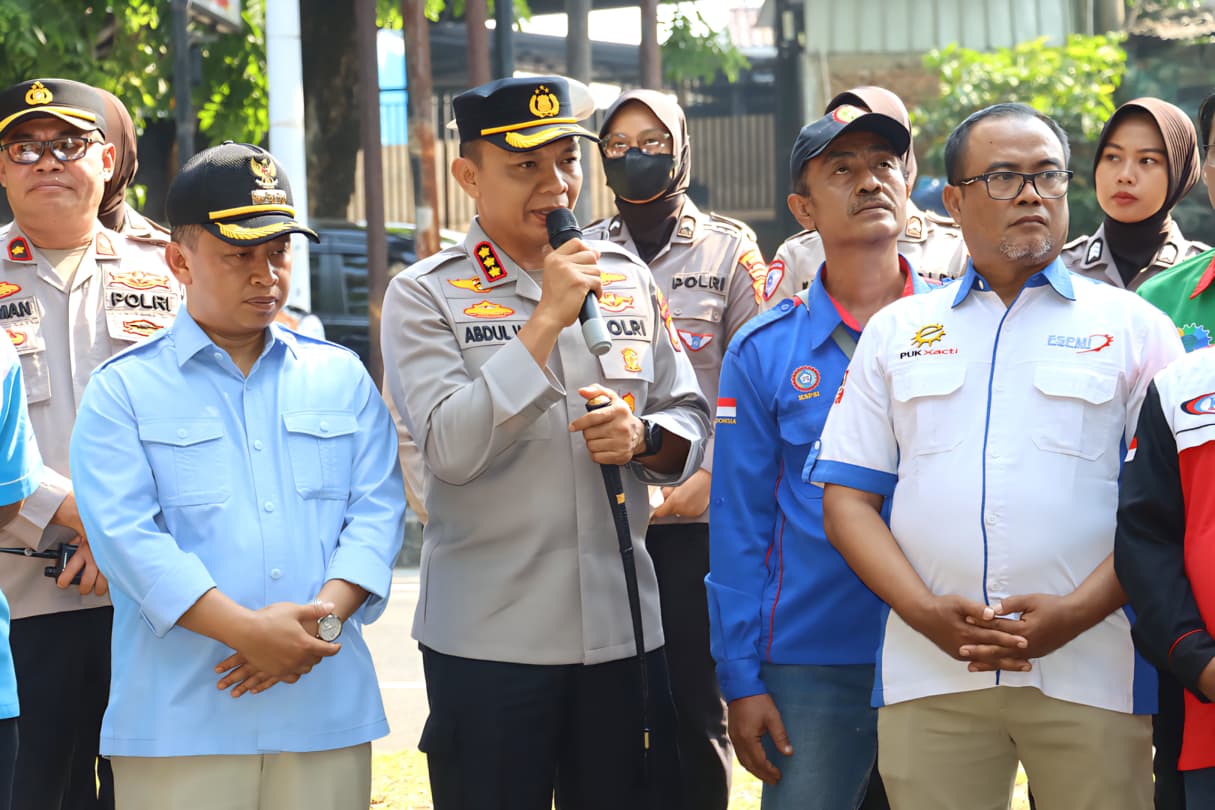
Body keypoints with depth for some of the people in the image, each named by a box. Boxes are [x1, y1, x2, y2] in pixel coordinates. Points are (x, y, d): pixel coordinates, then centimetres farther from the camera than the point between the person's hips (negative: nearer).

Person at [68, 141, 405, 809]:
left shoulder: (341, 377, 15)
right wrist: (247, 631, -17)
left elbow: (378, 511, 7)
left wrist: (319, 619, -11)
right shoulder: (124, 390, 4)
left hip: (327, 708, 3)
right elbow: (126, 533, -7)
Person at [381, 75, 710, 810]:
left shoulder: (629, 280, 11)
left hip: (624, 628, 4)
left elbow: (693, 425, 16)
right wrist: (547, 318, -17)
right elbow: (450, 448, -15)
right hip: (489, 639, -4)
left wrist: (643, 437, -8)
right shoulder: (426, 296, -2)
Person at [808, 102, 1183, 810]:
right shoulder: (895, 333, 15)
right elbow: (848, 499, 9)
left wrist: (1075, 612, -12)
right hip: (927, 676, 1)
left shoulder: (1135, 328, 9)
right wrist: (925, 612, -7)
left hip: (1091, 671, -1)